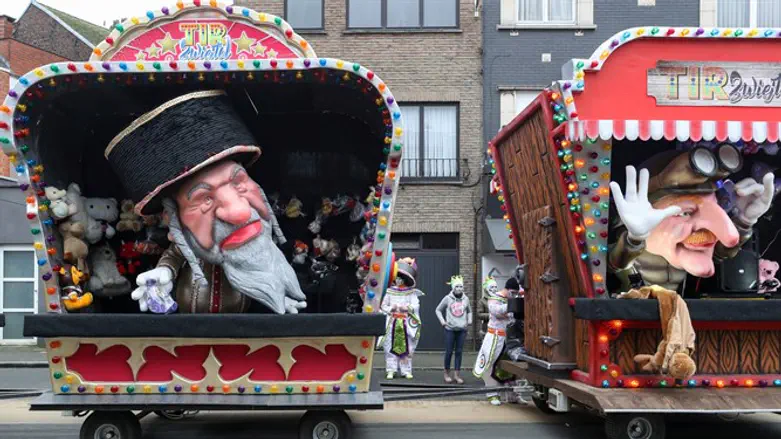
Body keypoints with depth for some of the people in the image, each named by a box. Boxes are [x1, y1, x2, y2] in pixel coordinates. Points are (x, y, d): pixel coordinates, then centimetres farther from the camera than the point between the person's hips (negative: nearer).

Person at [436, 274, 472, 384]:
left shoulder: (465, 299, 7)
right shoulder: (447, 298, -2)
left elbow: (469, 311, 23)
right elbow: (438, 310, 7)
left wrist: (469, 320, 8)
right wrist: (442, 321, -3)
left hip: (462, 329, 3)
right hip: (450, 329, -2)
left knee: (459, 352, 3)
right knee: (449, 351, -1)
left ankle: (456, 375, 9)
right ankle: (447, 373, 13)